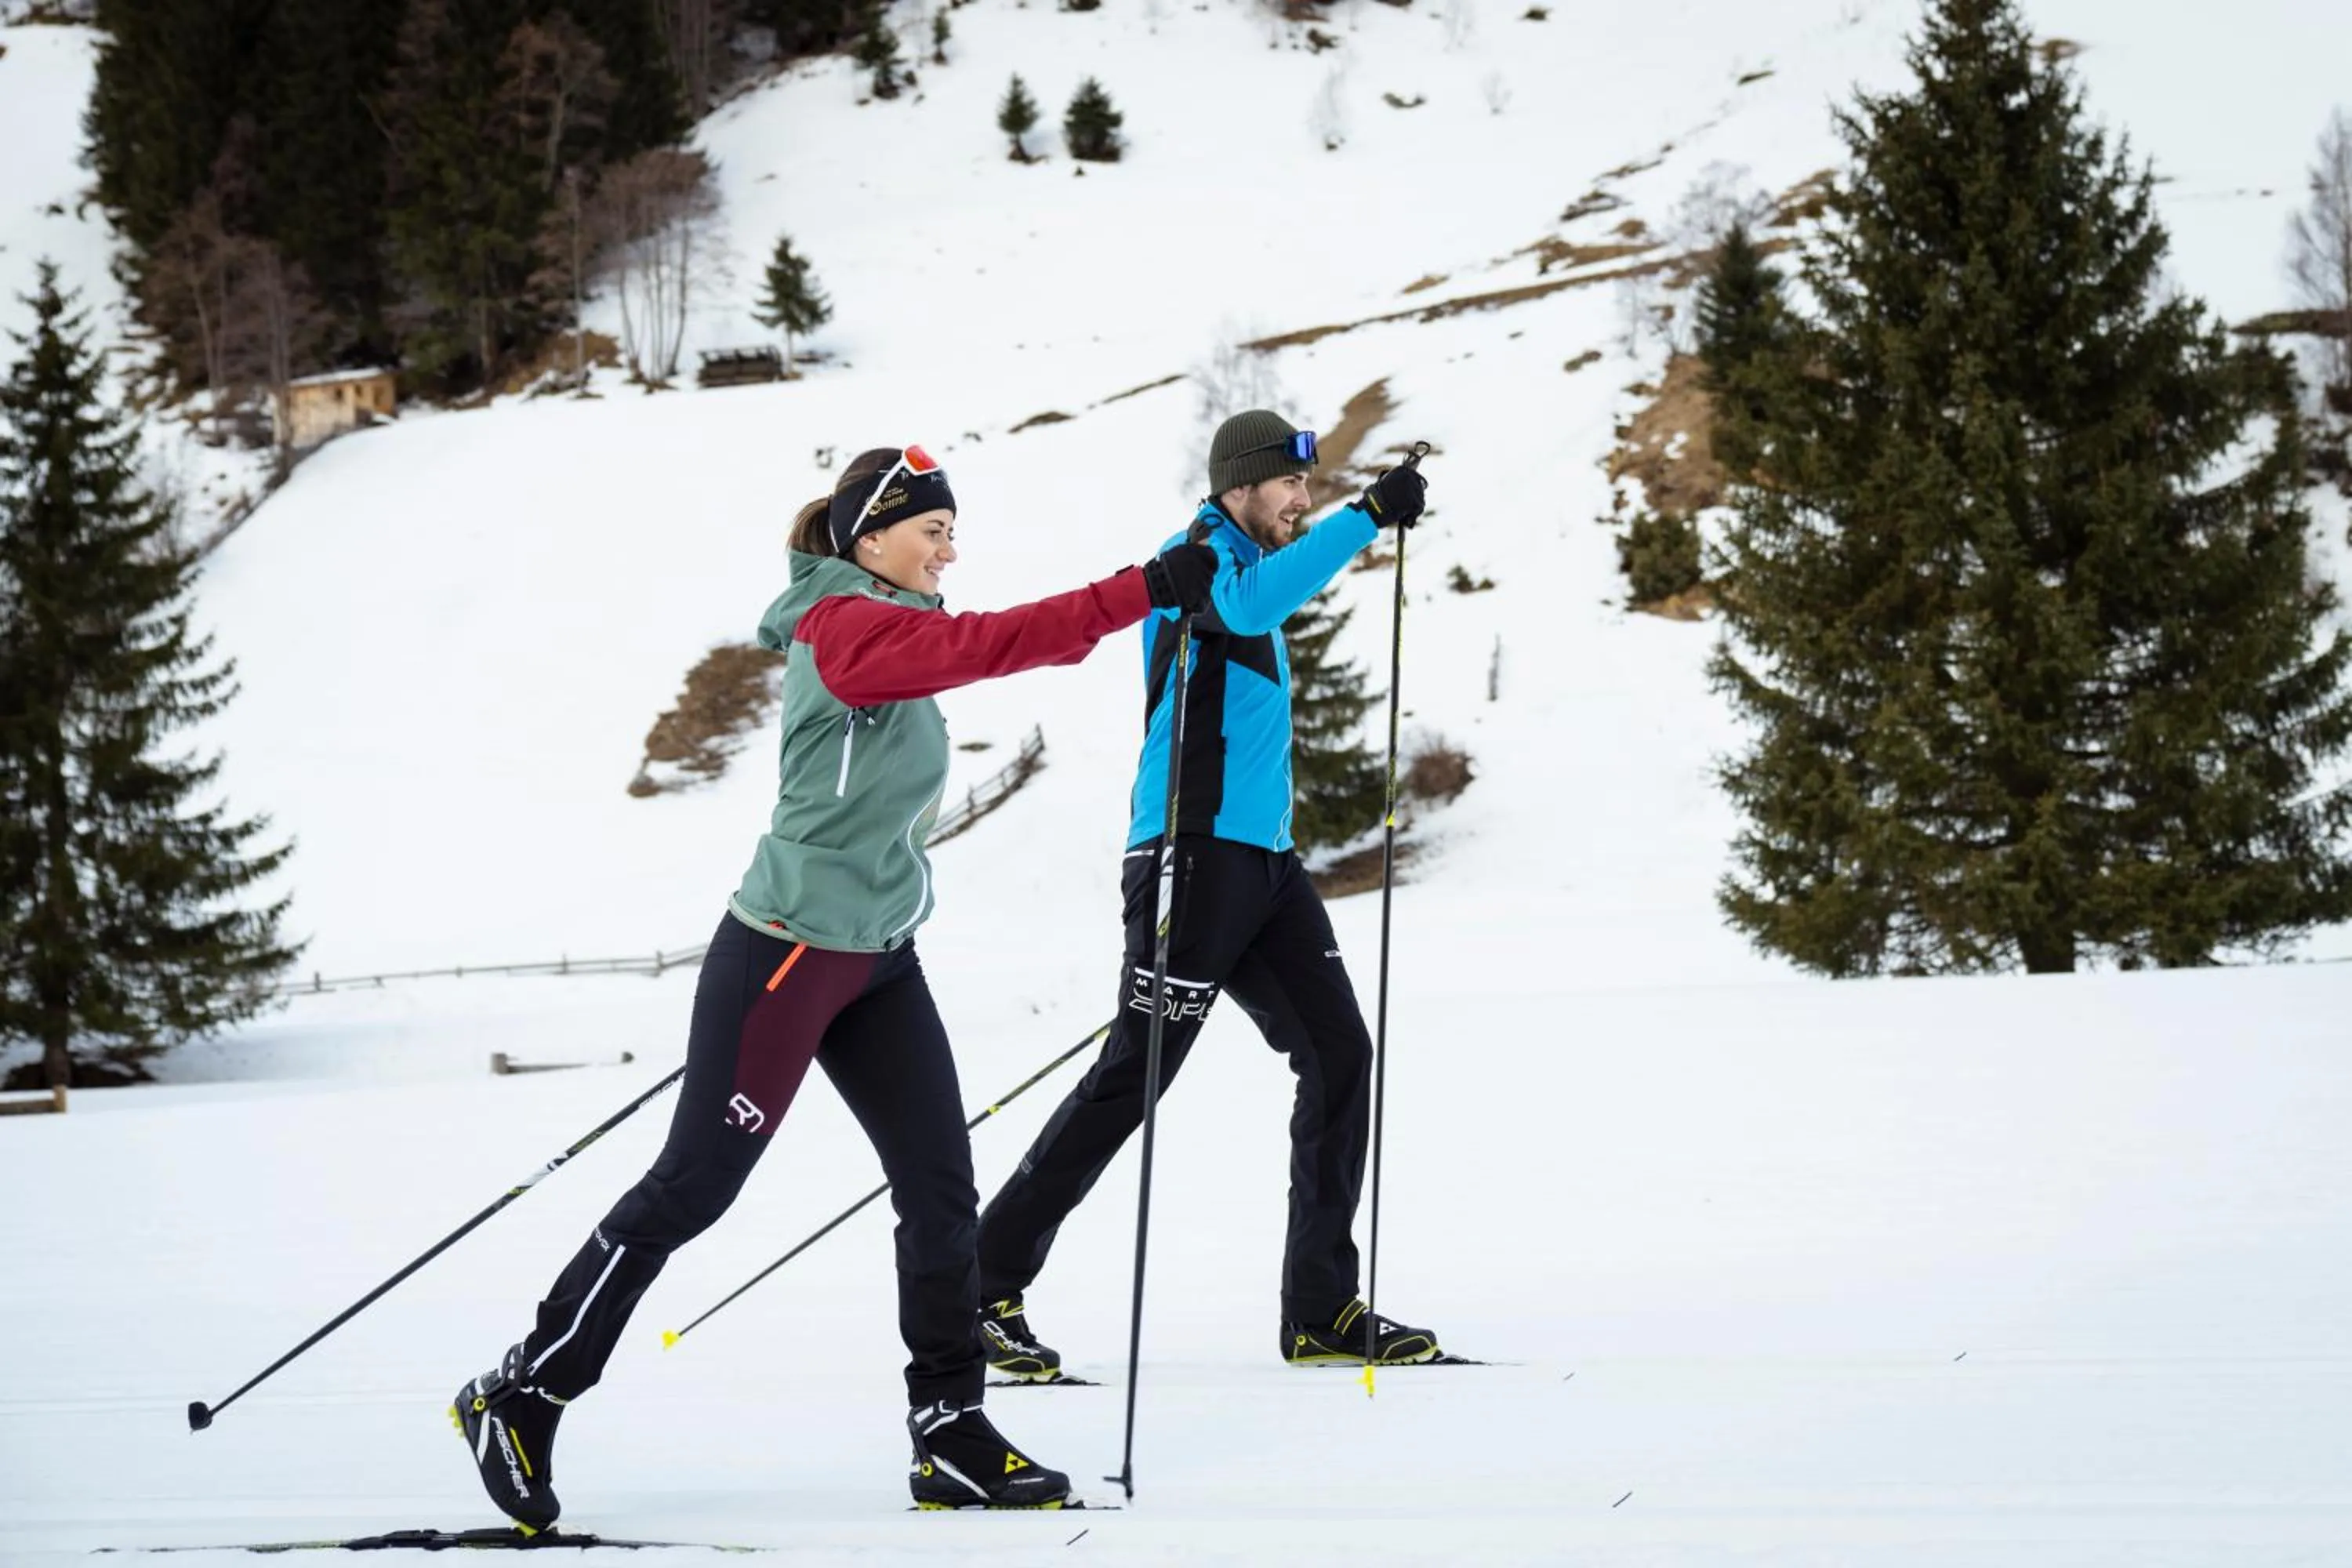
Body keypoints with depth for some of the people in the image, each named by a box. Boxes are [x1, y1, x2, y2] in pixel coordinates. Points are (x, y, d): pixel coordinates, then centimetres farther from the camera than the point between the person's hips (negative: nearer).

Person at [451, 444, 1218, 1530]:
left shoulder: (885, 627, 12)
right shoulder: (846, 627, -17)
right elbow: (988, 643, -29)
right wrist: (1144, 592, -32)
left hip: (878, 959, 9)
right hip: (789, 952, -9)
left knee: (942, 1187, 3)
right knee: (692, 1188, -1)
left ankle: (951, 1433, 7)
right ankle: (523, 1396, 10)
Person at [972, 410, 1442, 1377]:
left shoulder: (1247, 565, 22)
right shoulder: (1203, 555, -8)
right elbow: (1250, 604, -32)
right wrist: (1366, 519, -37)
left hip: (1263, 860, 10)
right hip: (1196, 853, -10)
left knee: (1338, 1051, 2)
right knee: (1134, 1074, -10)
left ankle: (1322, 1310, 5)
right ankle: (983, 1287, -3)